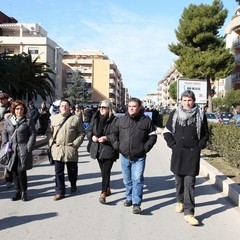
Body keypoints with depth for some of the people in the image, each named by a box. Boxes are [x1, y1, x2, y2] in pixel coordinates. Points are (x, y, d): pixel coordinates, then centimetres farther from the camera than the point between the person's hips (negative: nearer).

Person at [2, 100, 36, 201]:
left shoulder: (28, 121, 0)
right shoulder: (8, 120, 10)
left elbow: (33, 135, -2)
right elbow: (4, 134, 13)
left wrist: (28, 148, -9)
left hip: (23, 150, -3)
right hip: (12, 150, 4)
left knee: (21, 171, -7)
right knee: (14, 171, 6)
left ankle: (24, 192, 8)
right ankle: (17, 192, 18)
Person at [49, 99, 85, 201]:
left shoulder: (75, 118, 0)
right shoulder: (54, 118, 8)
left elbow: (81, 132, 1)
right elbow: (50, 131, 14)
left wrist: (76, 143, -9)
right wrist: (51, 142, 1)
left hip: (71, 149, -1)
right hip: (57, 149, 2)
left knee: (72, 170, 13)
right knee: (58, 171, 4)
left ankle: (73, 185, 39)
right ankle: (60, 191, 14)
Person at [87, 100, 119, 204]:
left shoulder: (114, 120, -9)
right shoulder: (95, 118, 8)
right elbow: (89, 131, 12)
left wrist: (106, 138, -23)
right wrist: (92, 136, -9)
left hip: (109, 149, -6)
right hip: (98, 149, 6)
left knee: (106, 171, -10)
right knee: (103, 171, 18)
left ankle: (103, 193, -5)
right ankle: (107, 189, 35)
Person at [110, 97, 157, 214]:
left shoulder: (146, 120, -2)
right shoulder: (121, 120, 3)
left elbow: (153, 136, 3)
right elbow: (113, 133, 13)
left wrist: (145, 147, -7)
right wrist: (117, 145, 0)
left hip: (139, 157, -3)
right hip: (124, 156, 3)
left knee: (138, 179, -9)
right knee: (127, 180, 16)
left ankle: (136, 203, -3)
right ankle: (129, 198, 35)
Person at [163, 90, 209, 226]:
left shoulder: (200, 115, 2)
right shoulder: (175, 114, 3)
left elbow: (205, 133, 11)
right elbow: (167, 131, 8)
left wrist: (200, 145, -1)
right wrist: (172, 144, -2)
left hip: (193, 153, -1)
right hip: (178, 152, 2)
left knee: (190, 183, -7)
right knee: (179, 180, 15)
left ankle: (189, 212, -5)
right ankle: (180, 201, 39)